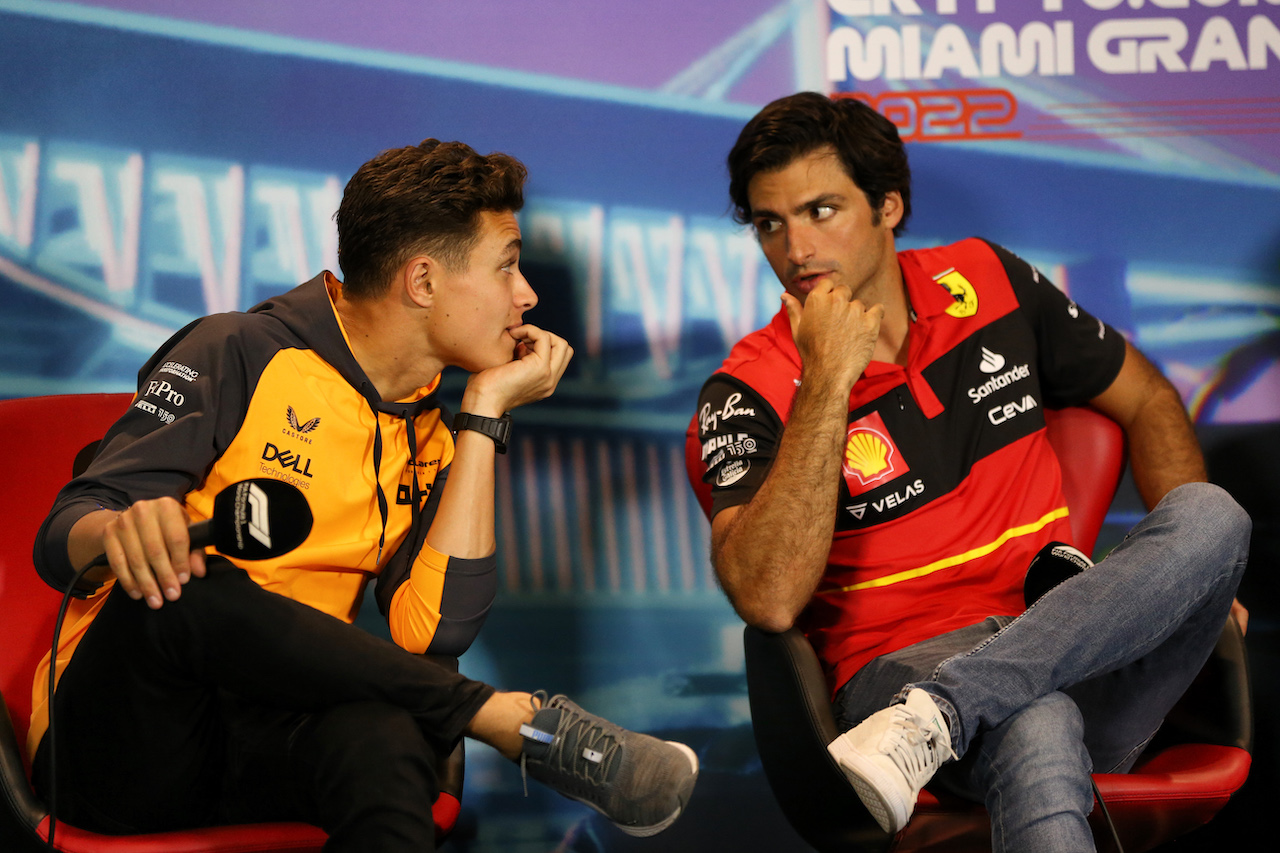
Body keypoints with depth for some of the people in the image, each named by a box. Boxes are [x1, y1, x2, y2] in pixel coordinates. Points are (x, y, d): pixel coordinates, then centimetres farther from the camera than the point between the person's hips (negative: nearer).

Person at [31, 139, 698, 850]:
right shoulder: (241, 356, -3)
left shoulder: (433, 436, 10)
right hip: (120, 741, -1)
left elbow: (434, 631, -8)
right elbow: (63, 536, -8)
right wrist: (122, 534, -33)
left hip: (273, 742, 1)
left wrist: (486, 411, -2)